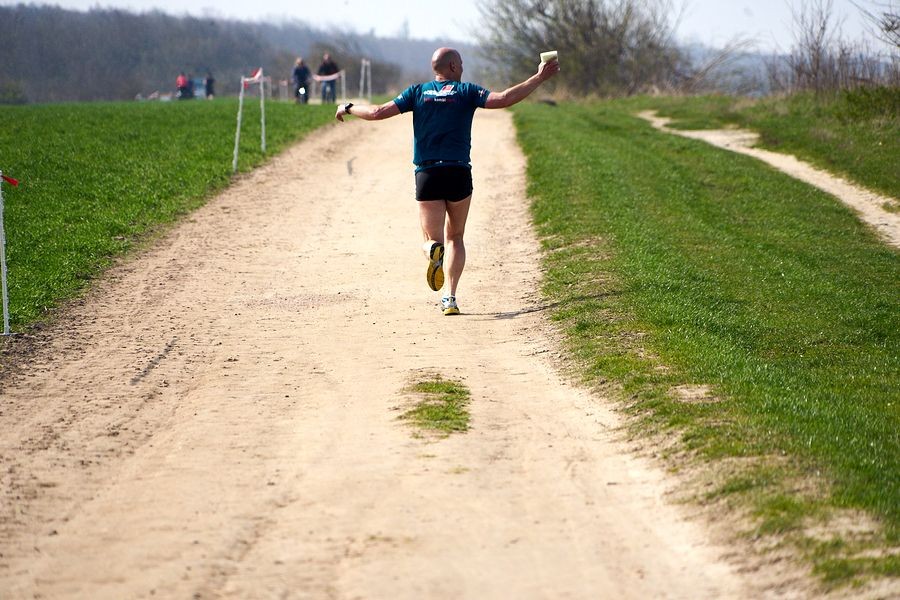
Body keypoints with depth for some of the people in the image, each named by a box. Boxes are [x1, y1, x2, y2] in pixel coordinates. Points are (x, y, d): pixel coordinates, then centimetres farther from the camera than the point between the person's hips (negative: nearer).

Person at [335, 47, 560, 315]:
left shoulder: (418, 92, 7)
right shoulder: (466, 92, 2)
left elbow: (378, 112, 2)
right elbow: (503, 99, -11)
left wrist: (348, 108, 20)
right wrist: (539, 78, -4)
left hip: (427, 175, 1)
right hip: (459, 174, 0)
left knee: (432, 240, 6)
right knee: (455, 237, 17)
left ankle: (435, 251, -33)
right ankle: (450, 298, 3)